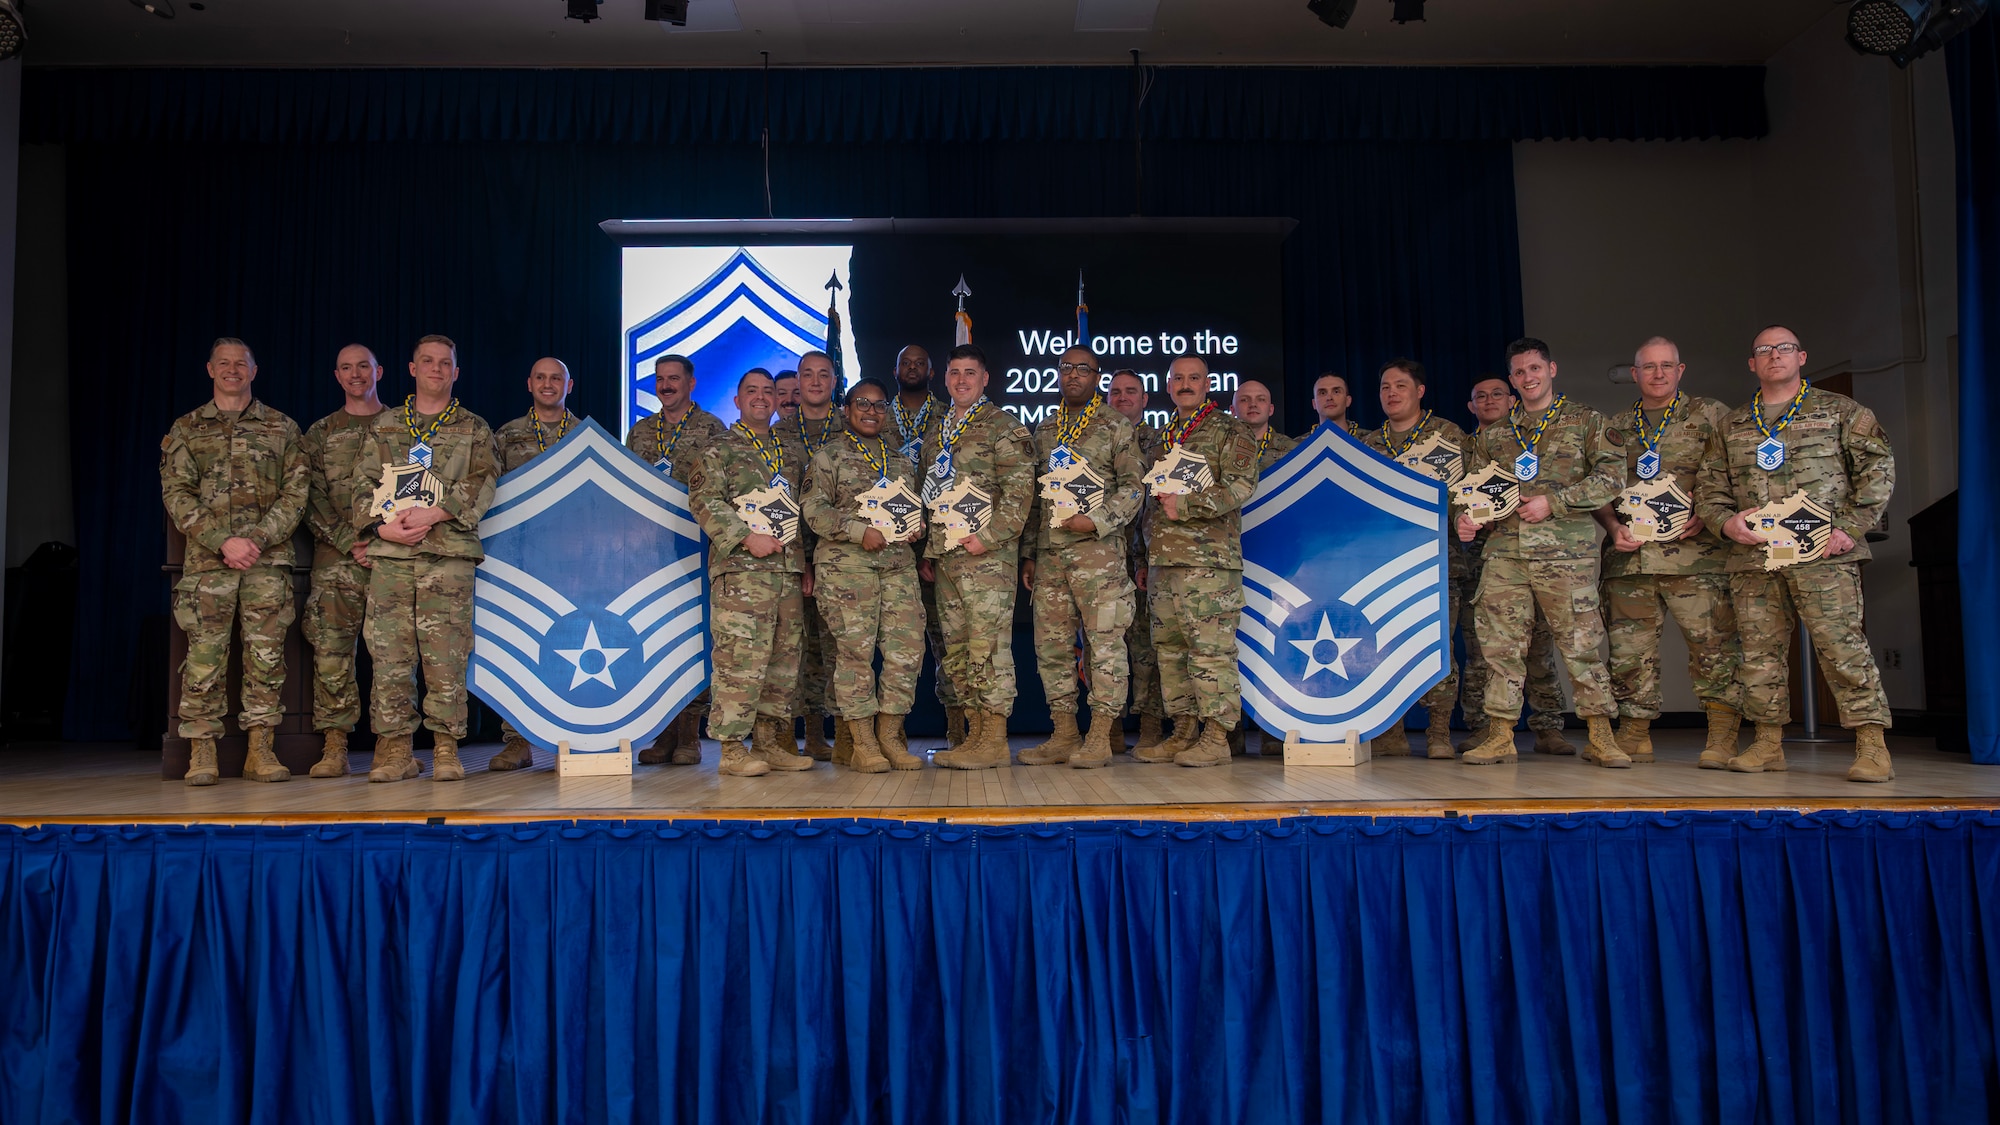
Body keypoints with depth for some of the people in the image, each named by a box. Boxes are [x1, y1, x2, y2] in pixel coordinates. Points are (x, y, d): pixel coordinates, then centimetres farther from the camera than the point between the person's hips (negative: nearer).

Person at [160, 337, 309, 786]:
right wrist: (223, 542, -10)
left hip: (268, 559, 0)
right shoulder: (185, 429, 14)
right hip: (206, 559, 0)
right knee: (204, 654, -4)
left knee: (266, 654, -2)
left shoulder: (283, 429, 13)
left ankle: (261, 750, 5)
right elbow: (177, 495, 4)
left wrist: (258, 538, -10)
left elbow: (296, 493, 5)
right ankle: (202, 753, 3)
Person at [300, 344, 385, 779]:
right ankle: (334, 747, 0)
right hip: (336, 558, 1)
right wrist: (350, 543, -7)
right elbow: (313, 501, 7)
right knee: (330, 651, -5)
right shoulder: (320, 434, 15)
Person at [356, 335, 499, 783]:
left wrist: (432, 514, -12)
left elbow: (482, 485, 0)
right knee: (389, 652, -1)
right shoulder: (384, 425, 19)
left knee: (446, 655, -5)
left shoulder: (474, 429, 13)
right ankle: (395, 749, 6)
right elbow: (363, 485, 13)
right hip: (390, 552, 2)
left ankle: (446, 749, 2)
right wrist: (381, 526, -5)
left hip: (450, 552, -2)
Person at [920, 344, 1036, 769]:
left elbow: (1019, 491, -10)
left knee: (988, 645, -8)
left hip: (987, 554, -7)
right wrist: (928, 549, 17)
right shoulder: (936, 433, 21)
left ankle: (995, 741, -4)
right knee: (957, 648, 8)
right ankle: (974, 734, 16)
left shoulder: (1003, 427, -2)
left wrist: (988, 537, -17)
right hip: (945, 555, 8)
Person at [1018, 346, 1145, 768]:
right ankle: (1064, 736, 14)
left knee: (1104, 642, -5)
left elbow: (1134, 486, -4)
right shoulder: (1044, 430, 18)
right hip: (1049, 553, 6)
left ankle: (1100, 738, 0)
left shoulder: (1116, 427, 2)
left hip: (1098, 550, -6)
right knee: (1051, 645, 6)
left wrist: (1097, 520, -17)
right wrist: (1029, 553, 14)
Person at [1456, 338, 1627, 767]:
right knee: (1500, 645, 1)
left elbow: (1612, 477, -2)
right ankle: (1499, 735, 7)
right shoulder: (1493, 432, 17)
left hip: (1566, 553, -3)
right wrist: (1465, 516, 0)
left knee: (1581, 643, -2)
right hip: (1505, 552, 3)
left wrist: (1553, 502, -10)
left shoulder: (1586, 421, 7)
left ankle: (1600, 736, 6)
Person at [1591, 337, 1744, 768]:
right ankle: (1634, 738, 13)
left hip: (1695, 553, -3)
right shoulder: (1616, 427, 19)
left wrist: (1705, 517, -10)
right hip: (1630, 555, 3)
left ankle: (1722, 740, -1)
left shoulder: (1710, 416, 10)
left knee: (1712, 644, -9)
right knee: (1629, 650, 3)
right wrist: (1613, 526, 0)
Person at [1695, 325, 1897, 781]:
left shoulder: (1840, 411, 10)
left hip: (1823, 554, -3)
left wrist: (1851, 527, -6)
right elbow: (1710, 489, 18)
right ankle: (1768, 743, 13)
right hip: (1752, 556, 4)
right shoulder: (1732, 425, 19)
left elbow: (1878, 469, 4)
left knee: (1841, 645, -9)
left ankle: (1872, 746, -3)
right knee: (1760, 651, 4)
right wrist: (1726, 520, -3)